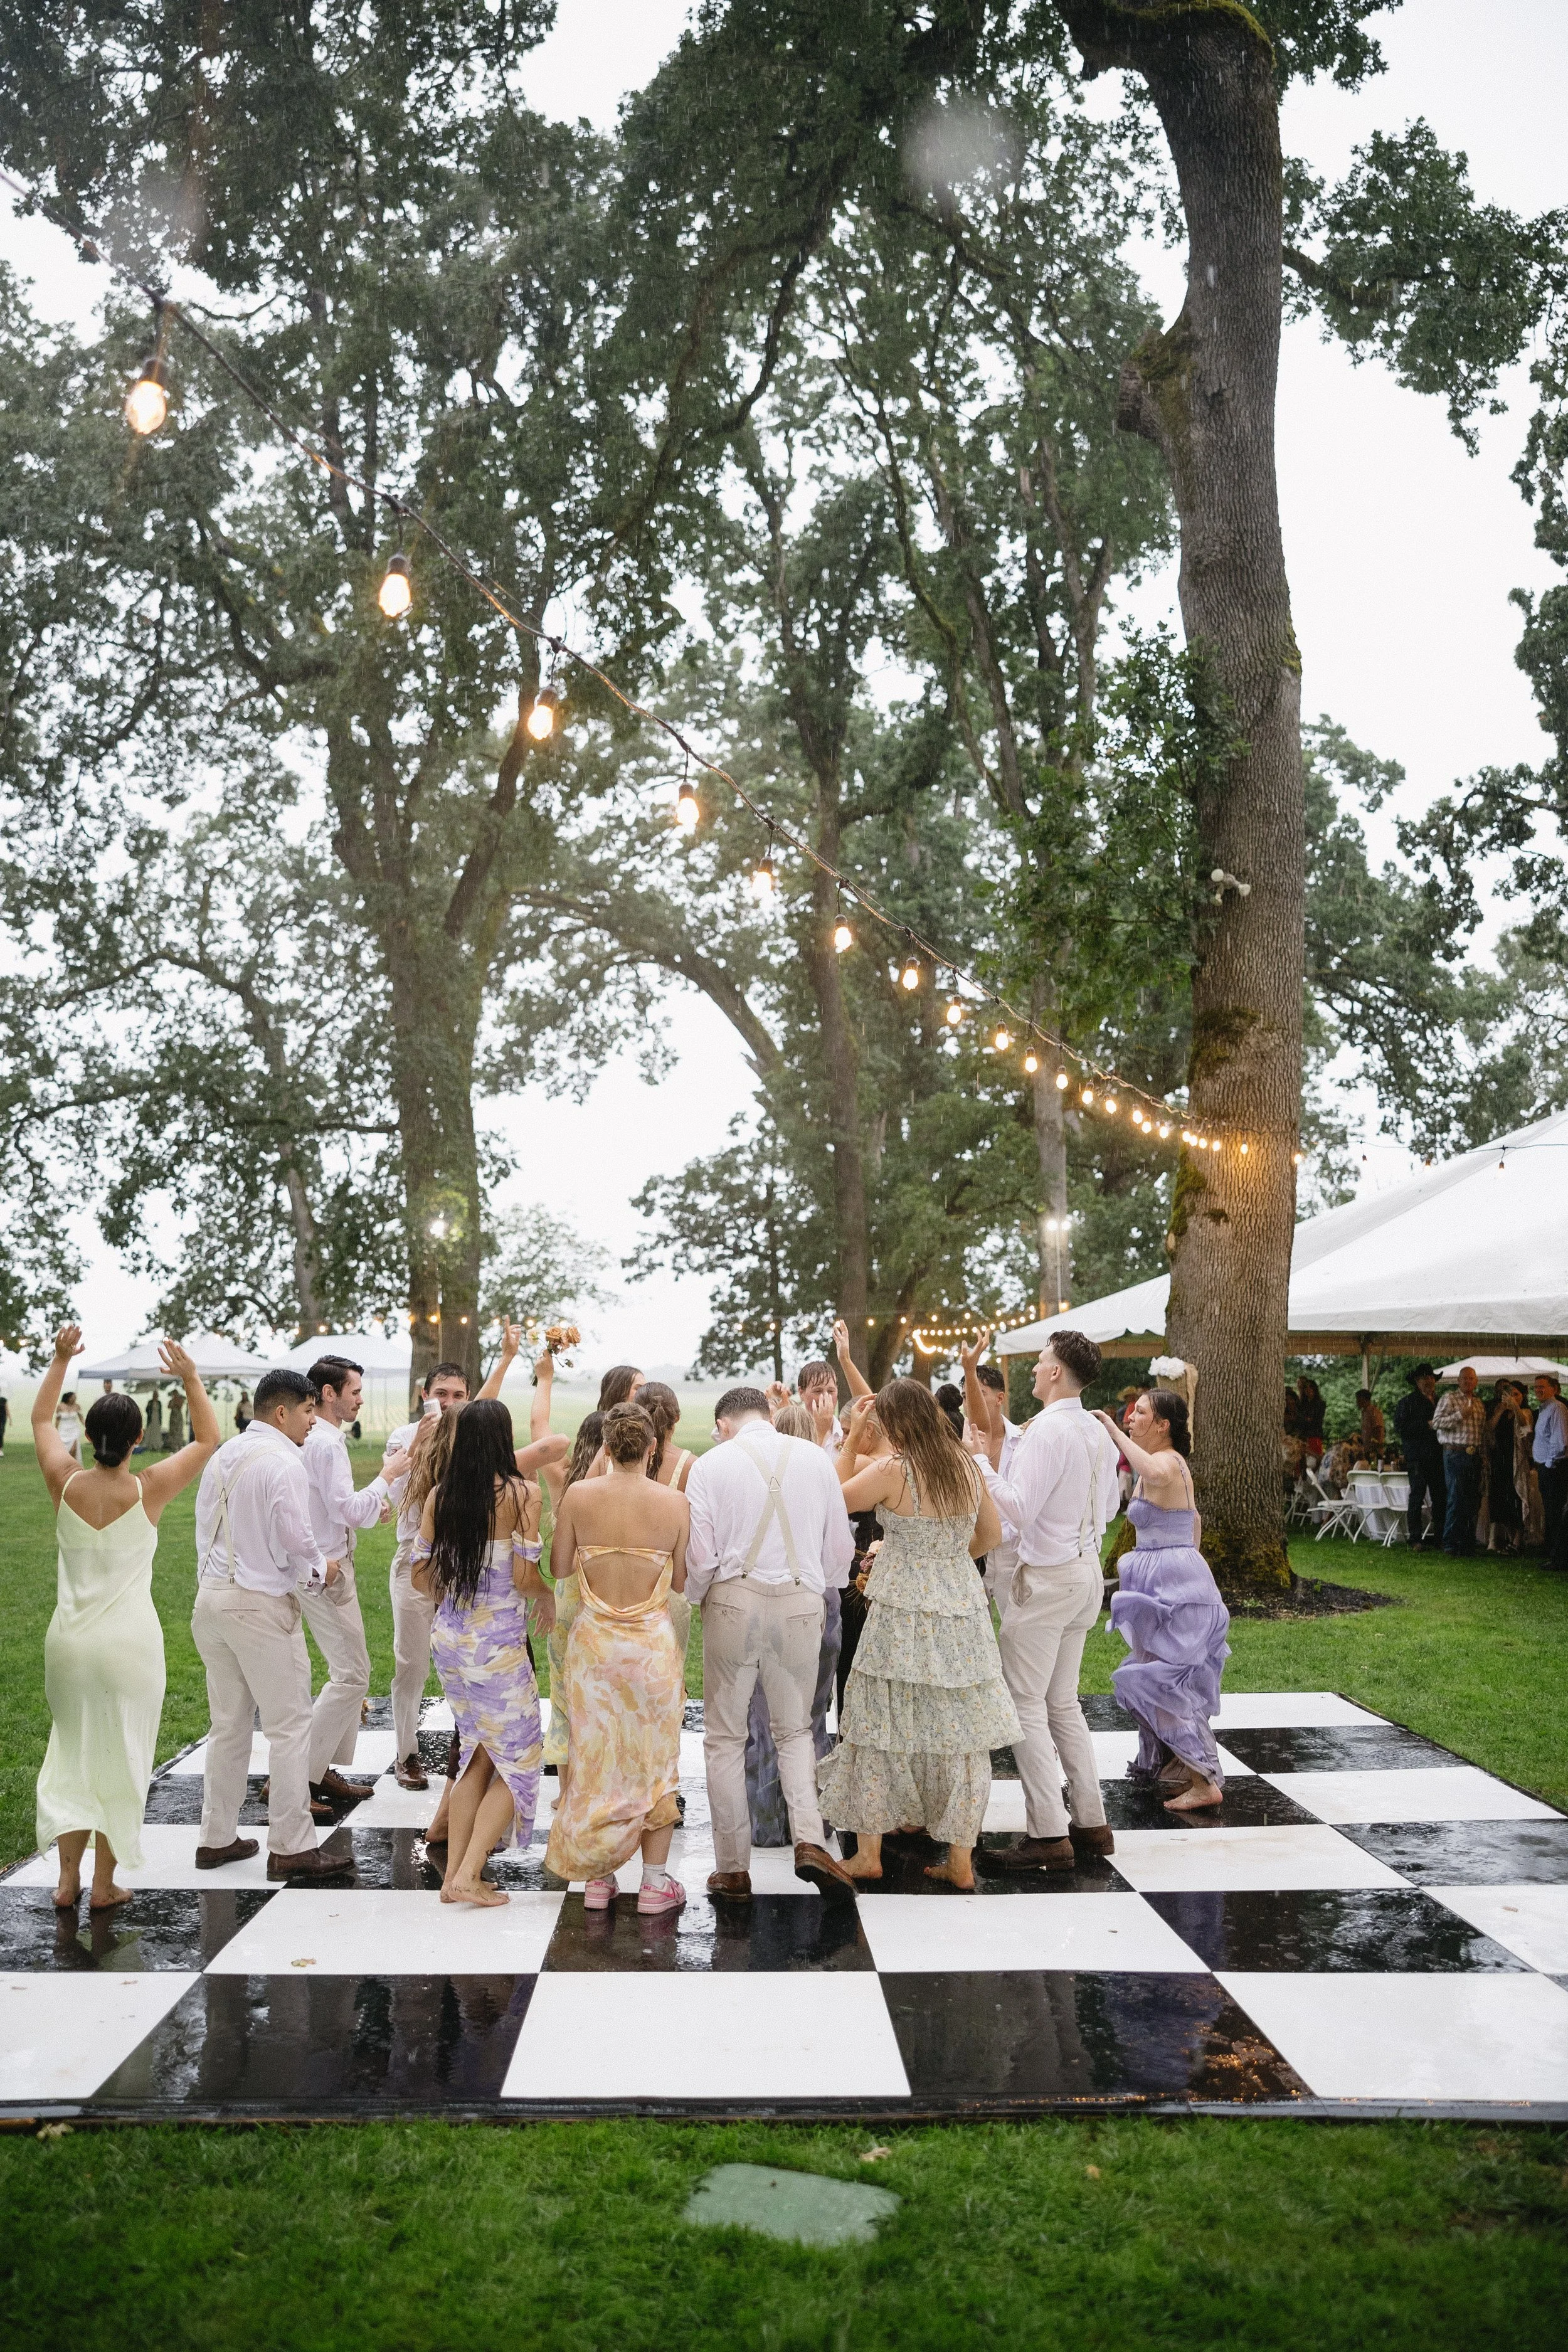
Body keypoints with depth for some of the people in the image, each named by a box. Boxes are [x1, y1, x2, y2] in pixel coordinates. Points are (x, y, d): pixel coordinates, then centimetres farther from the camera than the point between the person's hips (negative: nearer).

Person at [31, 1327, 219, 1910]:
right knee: (120, 1759, 9)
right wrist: (190, 1378, -4)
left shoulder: (65, 1485, -7)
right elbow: (207, 1440, -2)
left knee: (71, 1753, 17)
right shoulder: (148, 1492, -14)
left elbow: (41, 1420, 11)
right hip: (129, 1642, -3)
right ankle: (104, 1884, 15)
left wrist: (61, 1359, 14)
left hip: (69, 1639, 3)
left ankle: (68, 1878, 17)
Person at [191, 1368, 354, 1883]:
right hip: (261, 1606, -9)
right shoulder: (283, 1463, -17)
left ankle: (217, 1838, 23)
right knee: (289, 1726, -1)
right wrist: (320, 1571, 1)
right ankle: (291, 1848, 2)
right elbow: (295, 1540, -18)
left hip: (212, 1599, 9)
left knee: (228, 1724, 17)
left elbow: (205, 1526, 14)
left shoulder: (223, 1456, 10)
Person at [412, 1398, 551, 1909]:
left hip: (448, 1637, 6)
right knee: (517, 1757, 8)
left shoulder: (440, 1496, 2)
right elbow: (524, 1577, -15)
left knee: (480, 1753, 19)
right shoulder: (521, 1493, -12)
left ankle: (455, 1871, 17)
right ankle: (469, 1875, 0)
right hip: (499, 1641, -6)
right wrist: (552, 1597, 6)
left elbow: (421, 1575, 5)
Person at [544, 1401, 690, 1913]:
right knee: (655, 1761, 11)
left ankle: (597, 1877, 21)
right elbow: (681, 1582, -2)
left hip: (594, 1640, 1)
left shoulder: (579, 1495, -7)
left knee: (595, 1756, 13)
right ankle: (655, 1880, 17)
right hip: (654, 1644, -1)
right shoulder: (675, 1503, -10)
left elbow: (559, 1568, 1)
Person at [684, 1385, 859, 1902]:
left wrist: (696, 1598, 13)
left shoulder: (711, 1465, -2)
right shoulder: (816, 1458, 6)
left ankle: (733, 1869, 14)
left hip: (734, 1602, -2)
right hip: (800, 1606, 2)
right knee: (794, 1730, 18)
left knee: (725, 1737, 11)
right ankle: (808, 1839, -1)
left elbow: (700, 1557, -6)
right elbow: (841, 1552, 8)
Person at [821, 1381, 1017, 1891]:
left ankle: (868, 1852, 15)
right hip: (962, 1611, 5)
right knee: (958, 1733, 9)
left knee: (880, 1727, 7)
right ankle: (961, 1860, 15)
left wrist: (852, 1439, 3)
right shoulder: (966, 1466, 2)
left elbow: (838, 1499, 0)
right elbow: (992, 1533, 14)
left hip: (903, 1614, -5)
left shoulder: (893, 1470, -14)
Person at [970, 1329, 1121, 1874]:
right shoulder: (1098, 1433, 8)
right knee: (1063, 1702, 17)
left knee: (1026, 1703, -3)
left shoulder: (1048, 1431, -19)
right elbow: (1110, 1504, 18)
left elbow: (1018, 1510, -23)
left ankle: (1048, 1835, -2)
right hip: (1086, 1571, 9)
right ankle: (1091, 1822, 20)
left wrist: (981, 1461, -16)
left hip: (1047, 1578, -9)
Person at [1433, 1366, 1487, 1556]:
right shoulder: (1449, 1399, -2)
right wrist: (1460, 1415, -20)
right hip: (1455, 1454, -6)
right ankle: (1450, 1543, -4)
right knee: (1456, 1498, -9)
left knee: (1472, 1500, 7)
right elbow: (1436, 1422, -12)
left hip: (1475, 1455, 6)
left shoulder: (1479, 1403, 18)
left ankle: (1467, 1543, 14)